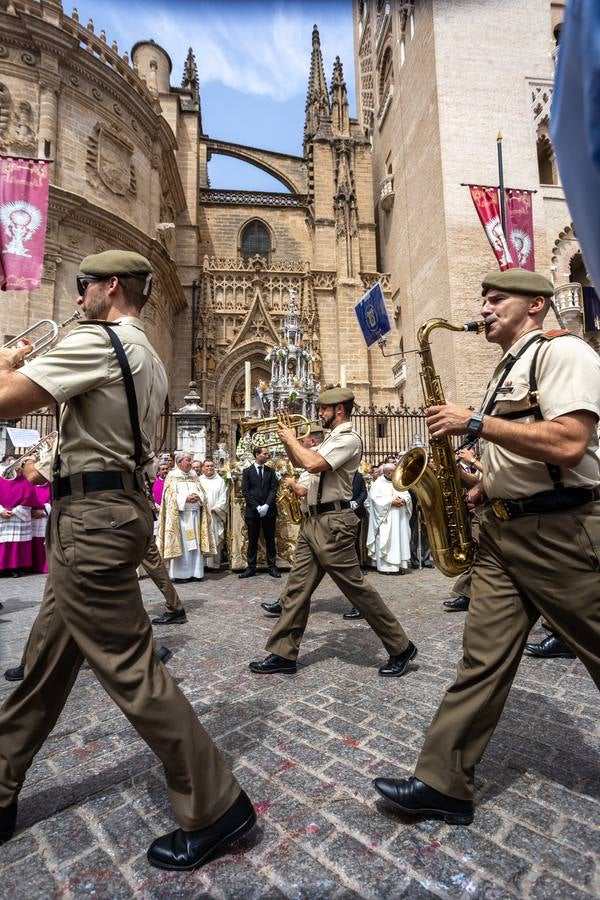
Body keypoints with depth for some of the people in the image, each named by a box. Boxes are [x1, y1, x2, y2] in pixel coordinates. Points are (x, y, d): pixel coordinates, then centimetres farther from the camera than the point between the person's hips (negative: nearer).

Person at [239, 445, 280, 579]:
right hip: (252, 511, -1)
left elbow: (273, 489, 1)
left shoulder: (270, 471, 9)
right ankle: (251, 567, 12)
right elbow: (245, 491, -3)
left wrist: (266, 505, -12)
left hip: (269, 510, 1)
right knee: (252, 541, 5)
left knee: (270, 540, 6)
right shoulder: (247, 471, 3)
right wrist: (257, 507, -12)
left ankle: (272, 566, 14)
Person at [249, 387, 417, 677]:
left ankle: (400, 648, 15)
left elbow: (312, 464, -27)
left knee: (355, 587, -1)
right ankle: (283, 654, 19)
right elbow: (300, 463, 27)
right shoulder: (332, 438, 18)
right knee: (298, 587, 9)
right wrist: (288, 439, 14)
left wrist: (292, 439, -11)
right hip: (312, 521, 10)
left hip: (332, 523, -10)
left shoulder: (348, 439, -13)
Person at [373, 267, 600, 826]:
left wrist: (474, 422, -18)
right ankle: (443, 784, 13)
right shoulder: (506, 372, 19)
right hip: (501, 529, 8)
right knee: (483, 657, 6)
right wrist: (473, 494, 9)